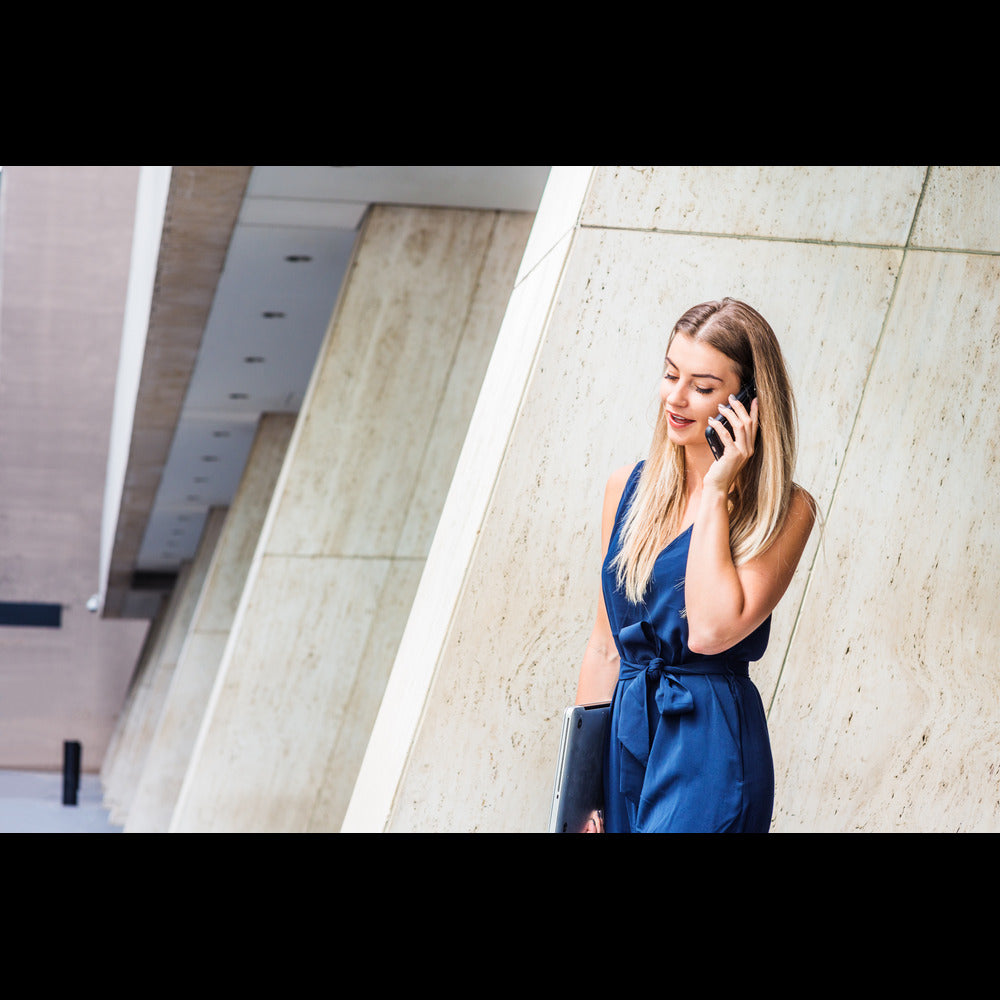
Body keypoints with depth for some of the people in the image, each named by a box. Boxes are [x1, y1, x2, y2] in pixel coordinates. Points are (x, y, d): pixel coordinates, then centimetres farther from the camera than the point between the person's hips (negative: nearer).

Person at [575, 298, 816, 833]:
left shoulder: (785, 511, -8)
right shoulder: (628, 487, 7)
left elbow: (711, 631, -21)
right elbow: (605, 644, 11)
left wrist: (716, 491, -15)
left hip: (709, 752, -5)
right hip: (622, 737, 5)